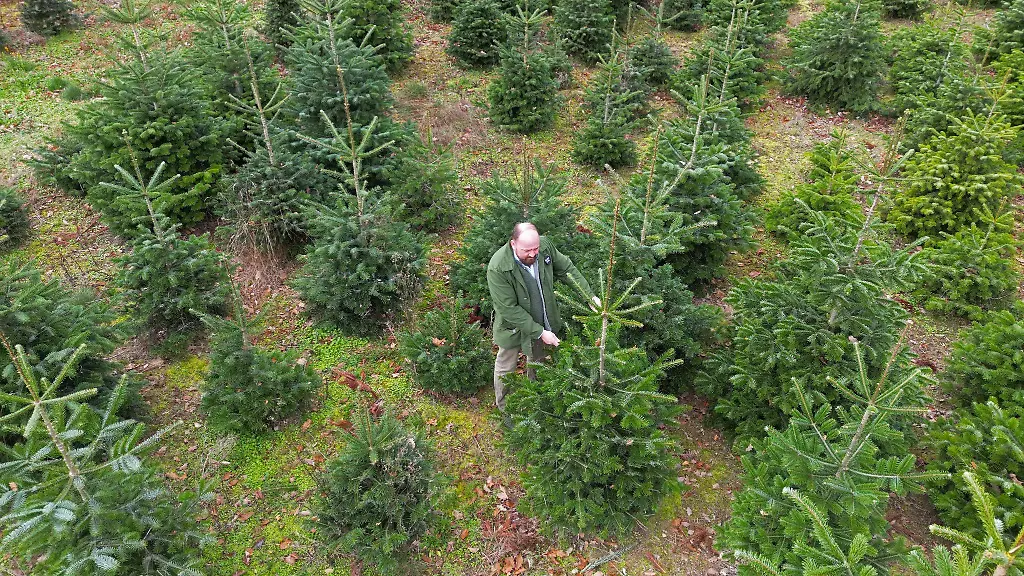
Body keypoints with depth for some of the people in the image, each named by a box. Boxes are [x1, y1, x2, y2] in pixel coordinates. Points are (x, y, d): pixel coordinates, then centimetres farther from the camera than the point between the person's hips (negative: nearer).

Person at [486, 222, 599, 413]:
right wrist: (539, 332, -28)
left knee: (538, 362, 28)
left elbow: (567, 269, -4)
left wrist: (589, 295, -10)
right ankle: (505, 409, 43)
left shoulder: (544, 245, -21)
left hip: (542, 323, 5)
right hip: (514, 326, -5)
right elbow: (509, 309, -29)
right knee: (506, 369, 18)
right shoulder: (498, 268, -35)